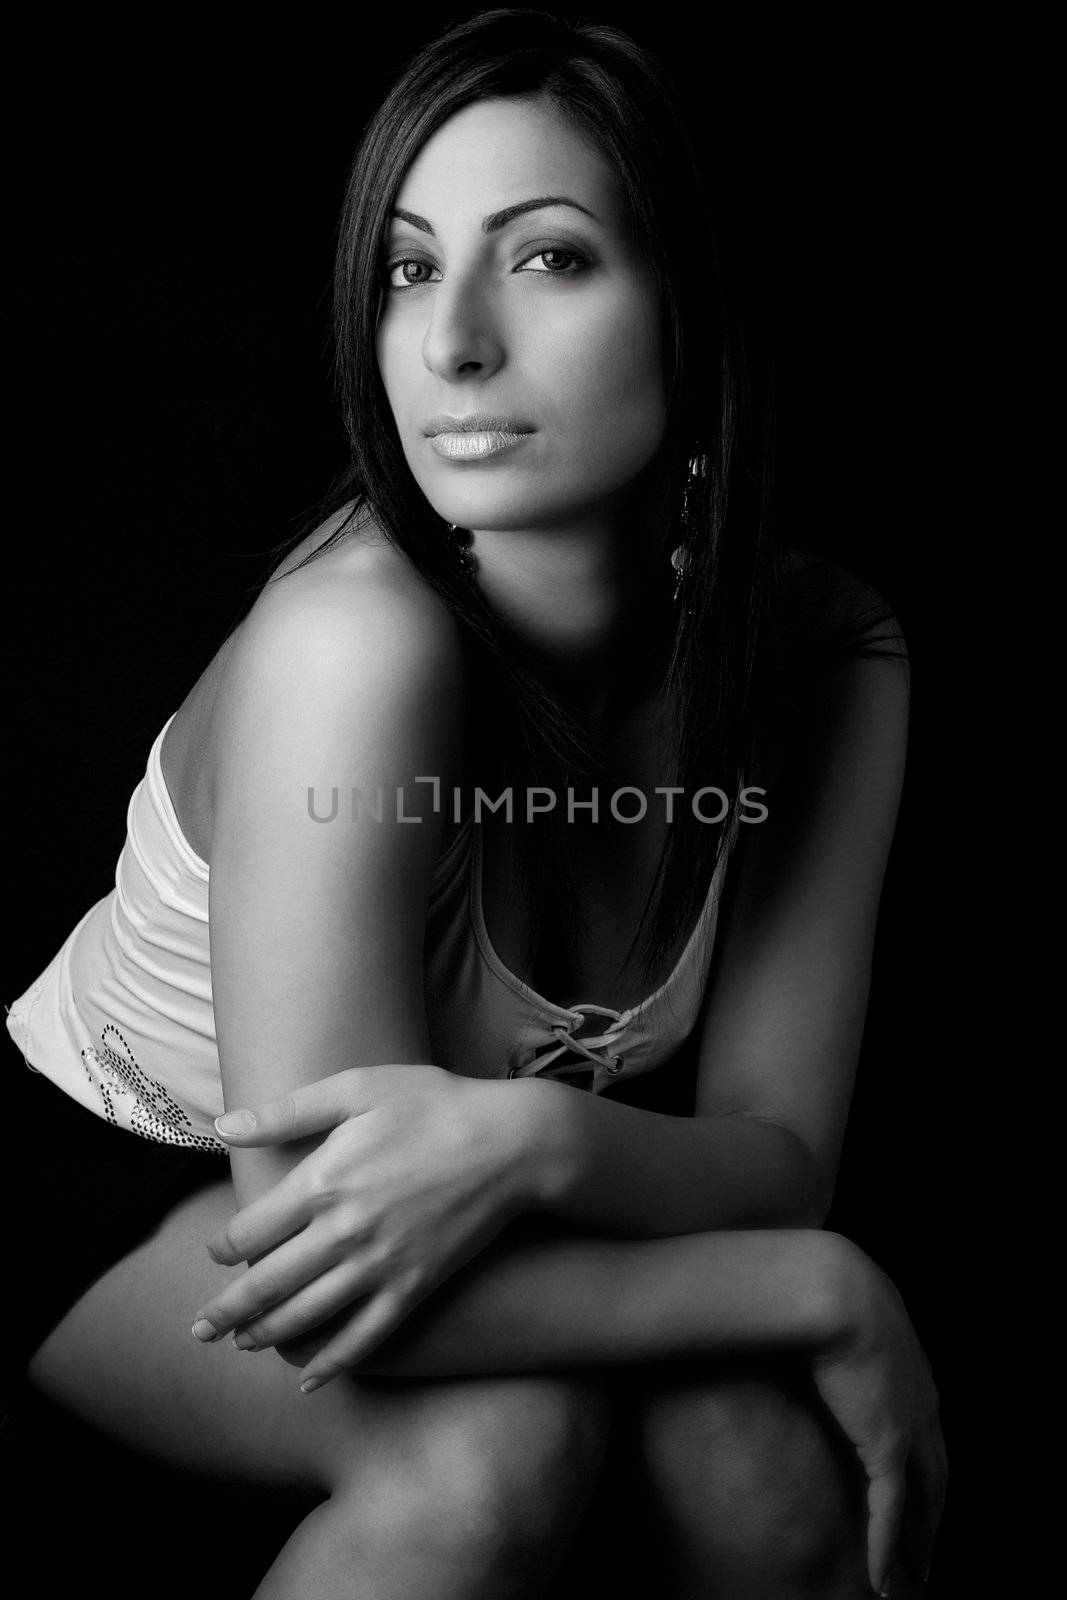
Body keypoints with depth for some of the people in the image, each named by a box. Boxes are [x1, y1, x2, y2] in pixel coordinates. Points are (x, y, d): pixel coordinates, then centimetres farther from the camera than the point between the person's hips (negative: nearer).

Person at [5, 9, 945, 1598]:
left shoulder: (830, 652, -18)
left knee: (762, 1431, -24)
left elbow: (776, 1157, -17)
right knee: (502, 1427, -31)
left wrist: (535, 1139, -38)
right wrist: (828, 1292, -29)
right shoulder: (353, 643, -34)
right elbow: (337, 1267, -33)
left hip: (514, 1218, 4)